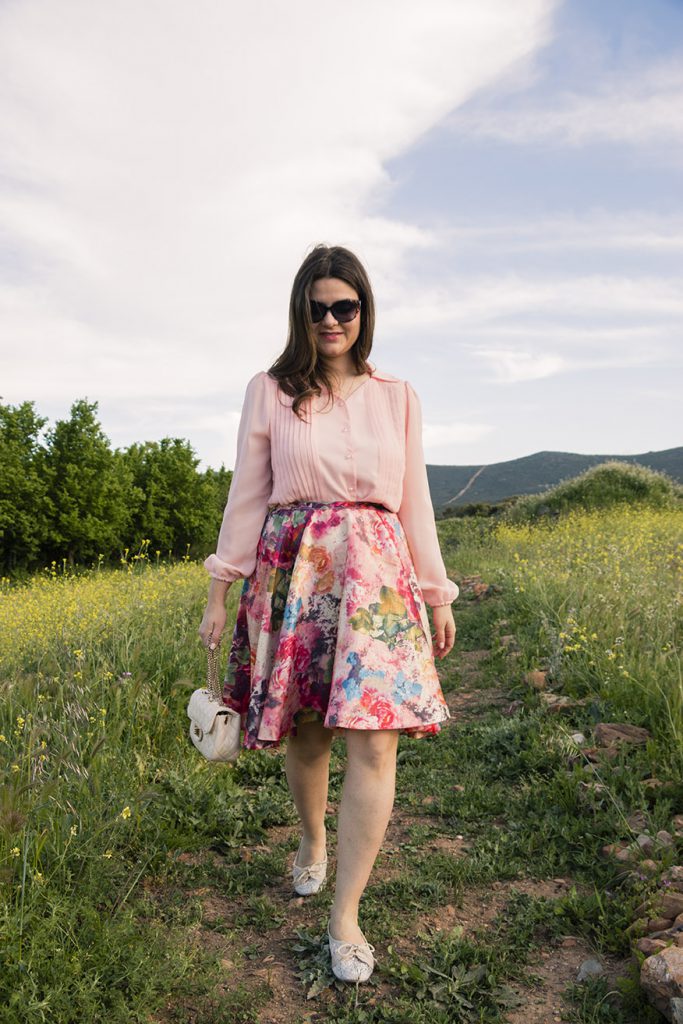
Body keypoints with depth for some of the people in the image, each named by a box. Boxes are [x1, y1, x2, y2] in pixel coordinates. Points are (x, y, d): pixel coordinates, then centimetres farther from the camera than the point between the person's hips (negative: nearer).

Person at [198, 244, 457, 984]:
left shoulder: (398, 397, 8)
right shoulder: (268, 392, 5)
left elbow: (414, 504, 11)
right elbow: (246, 496, 5)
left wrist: (438, 594, 11)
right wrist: (220, 588, 1)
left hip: (377, 575, 1)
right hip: (292, 572, 0)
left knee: (373, 743, -8)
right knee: (304, 731, 9)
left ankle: (345, 915, 7)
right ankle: (313, 839, 41)